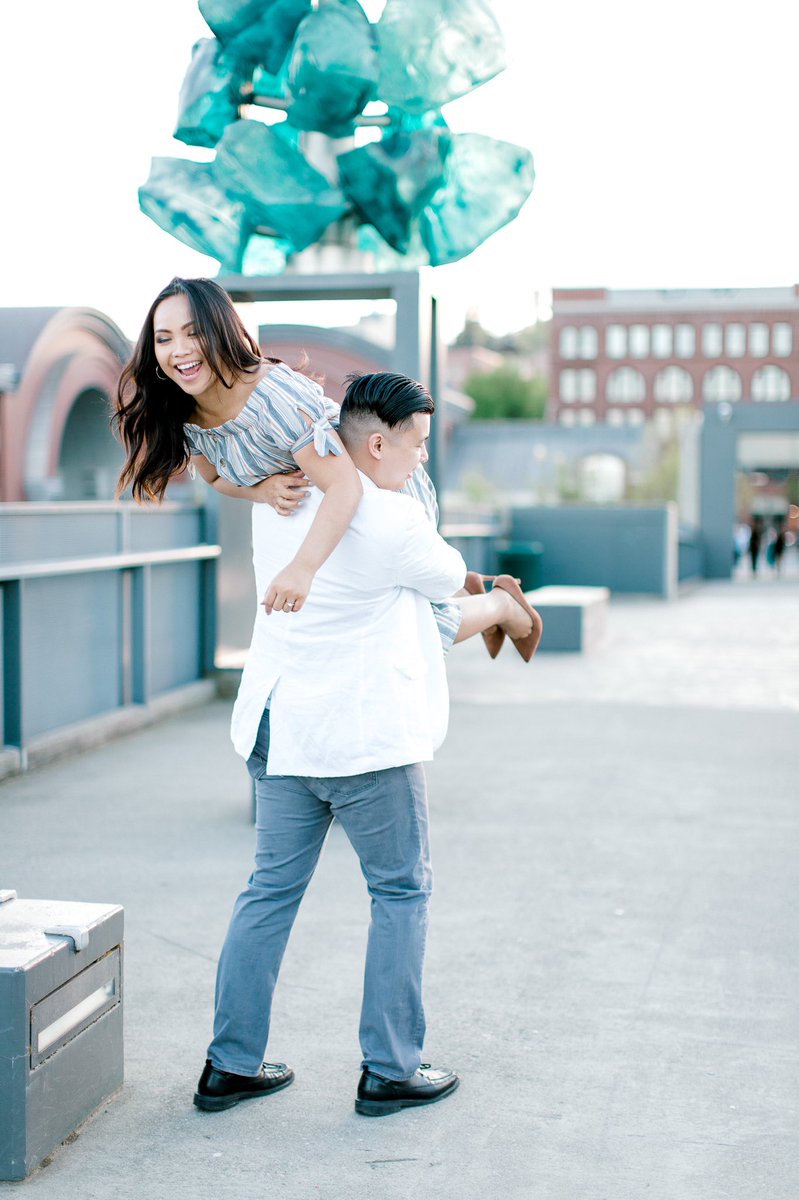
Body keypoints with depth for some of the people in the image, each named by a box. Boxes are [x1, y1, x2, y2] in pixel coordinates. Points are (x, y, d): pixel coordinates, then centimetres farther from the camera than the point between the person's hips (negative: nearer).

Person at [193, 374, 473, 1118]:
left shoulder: (275, 503, 3)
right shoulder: (394, 522, -16)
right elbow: (449, 580, 3)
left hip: (279, 730, 7)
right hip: (367, 737, -7)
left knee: (270, 890, 14)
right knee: (401, 893, 9)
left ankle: (230, 1064, 19)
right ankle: (390, 1070, 14)